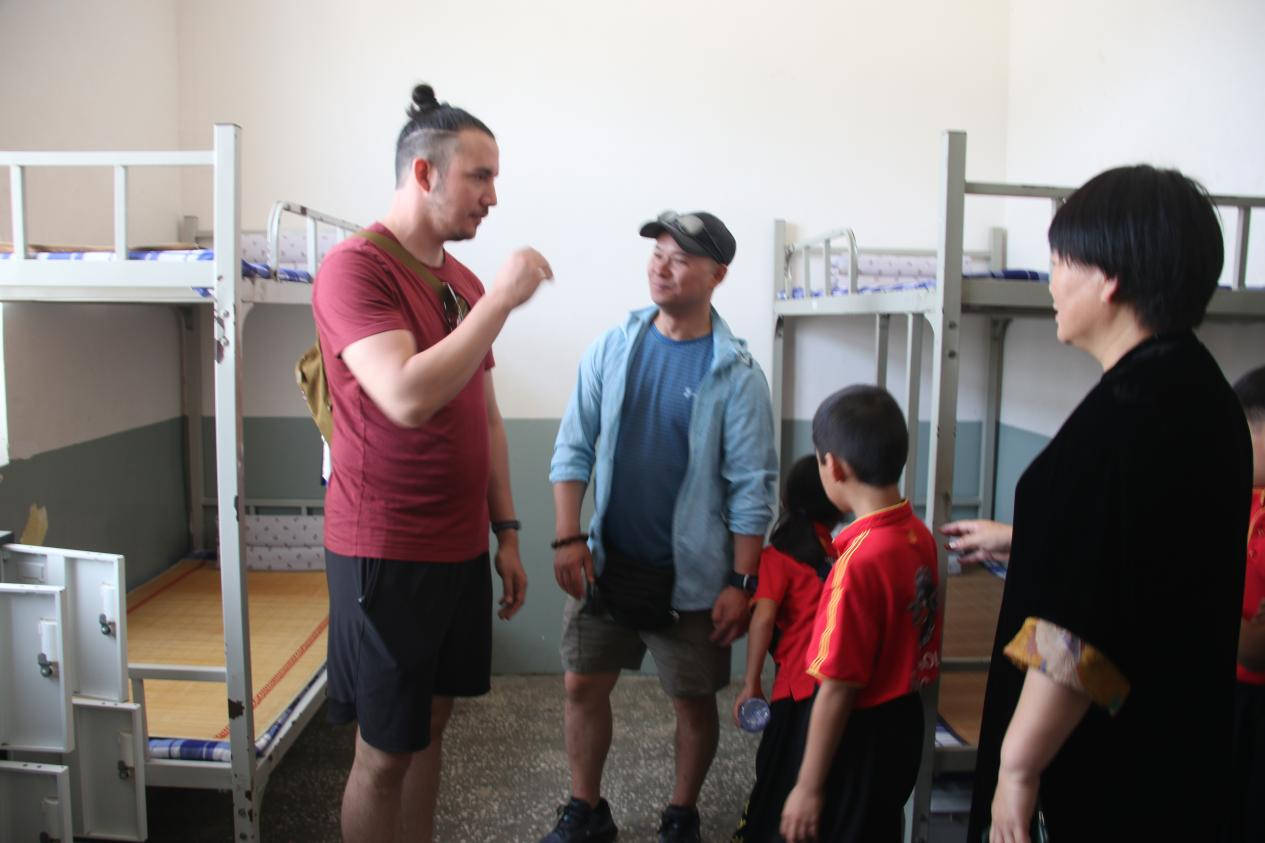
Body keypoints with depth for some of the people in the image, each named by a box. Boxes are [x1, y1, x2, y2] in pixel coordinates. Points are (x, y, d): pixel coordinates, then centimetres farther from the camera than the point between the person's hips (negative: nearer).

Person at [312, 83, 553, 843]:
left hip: (461, 547, 7)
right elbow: (409, 398, -27)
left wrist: (506, 533, 13)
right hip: (385, 553, -7)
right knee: (384, 753, 6)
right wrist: (501, 299, -20)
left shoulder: (464, 281, 10)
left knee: (431, 725, 18)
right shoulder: (355, 268, -13)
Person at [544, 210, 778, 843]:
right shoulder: (612, 347, -1)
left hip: (692, 575, -3)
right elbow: (573, 448, 1)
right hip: (607, 562, 3)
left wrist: (741, 584, -11)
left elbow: (752, 487, -9)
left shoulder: (736, 373, -10)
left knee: (694, 700, 11)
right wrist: (568, 539, -6)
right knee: (583, 685, 11)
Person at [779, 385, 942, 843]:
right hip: (904, 724, 8)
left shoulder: (859, 561, -27)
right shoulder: (920, 536, -3)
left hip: (861, 738, -7)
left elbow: (837, 689, -22)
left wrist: (808, 787, -14)